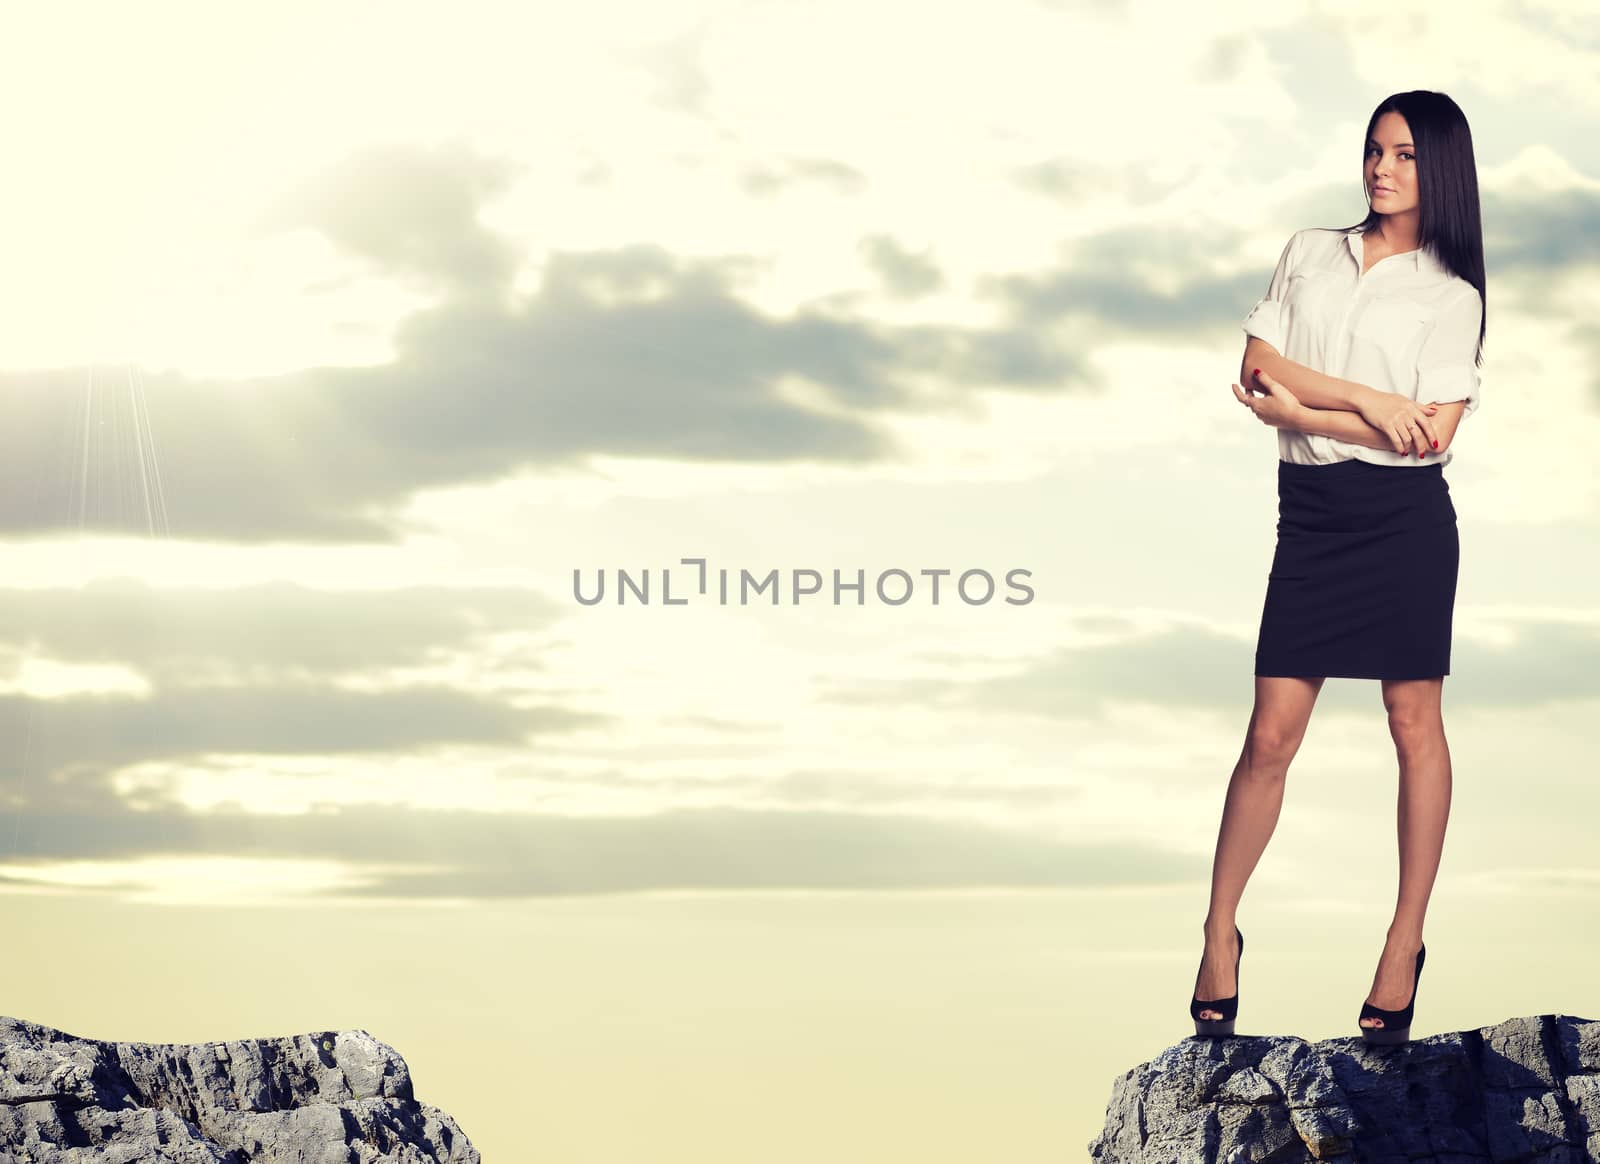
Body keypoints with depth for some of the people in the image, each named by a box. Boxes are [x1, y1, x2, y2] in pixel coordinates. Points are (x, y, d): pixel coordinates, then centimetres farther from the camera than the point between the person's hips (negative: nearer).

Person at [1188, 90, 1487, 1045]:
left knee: (1415, 727, 4)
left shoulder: (1451, 295, 1)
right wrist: (1366, 401, -11)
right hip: (1312, 514, 2)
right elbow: (1258, 371, 1)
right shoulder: (1309, 253, 11)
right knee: (1272, 733, 1)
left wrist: (1299, 407, -9)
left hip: (1405, 519, -2)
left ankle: (1407, 943, 13)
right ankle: (1221, 931, 12)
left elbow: (1431, 435, -10)